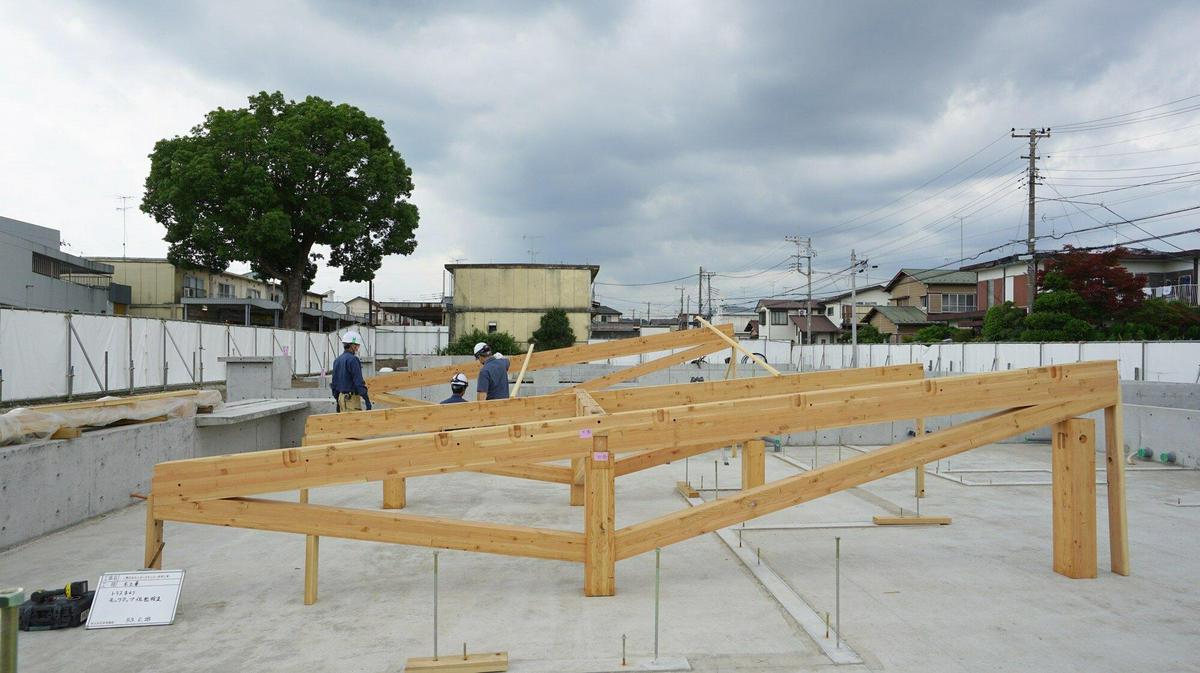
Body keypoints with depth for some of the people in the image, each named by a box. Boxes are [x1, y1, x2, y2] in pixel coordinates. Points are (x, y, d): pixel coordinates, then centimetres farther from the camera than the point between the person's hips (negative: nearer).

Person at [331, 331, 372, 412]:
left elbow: (334, 383, 16)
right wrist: (367, 401, -18)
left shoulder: (337, 360, 12)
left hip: (341, 396, 9)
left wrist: (338, 402, 23)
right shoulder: (352, 359, -15)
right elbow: (359, 382, -19)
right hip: (352, 398, -9)